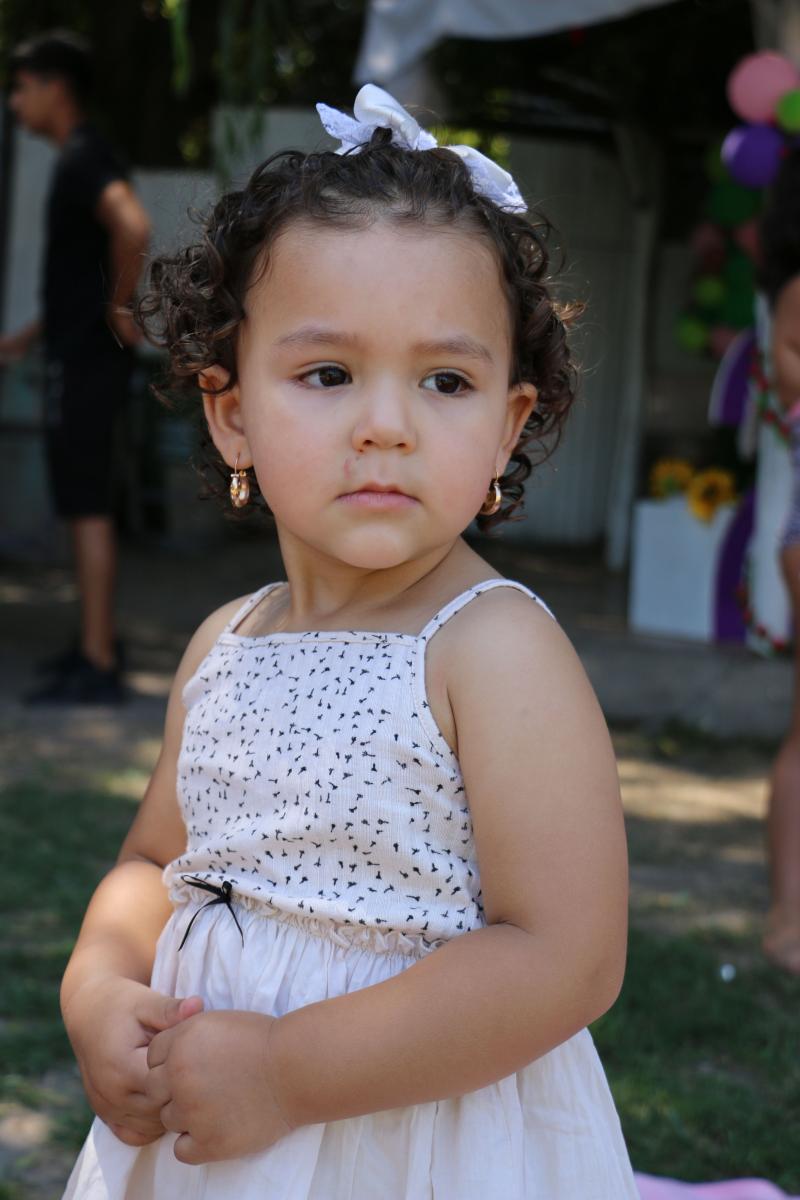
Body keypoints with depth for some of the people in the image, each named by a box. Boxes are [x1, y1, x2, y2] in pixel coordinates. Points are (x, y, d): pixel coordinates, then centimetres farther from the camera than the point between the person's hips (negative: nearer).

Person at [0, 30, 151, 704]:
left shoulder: (83, 158, -15)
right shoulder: (79, 159, 16)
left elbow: (133, 227, -35)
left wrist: (121, 311, -23)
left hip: (85, 362, -10)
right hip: (80, 355, 10)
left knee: (87, 508, -7)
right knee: (87, 505, 16)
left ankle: (97, 668, -3)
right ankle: (100, 642, 26)